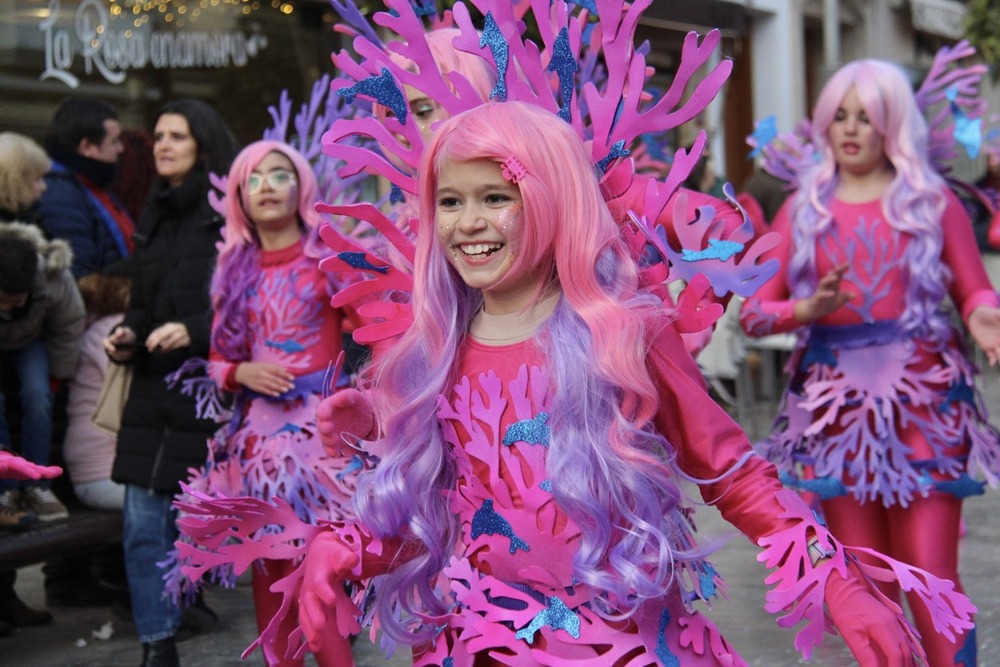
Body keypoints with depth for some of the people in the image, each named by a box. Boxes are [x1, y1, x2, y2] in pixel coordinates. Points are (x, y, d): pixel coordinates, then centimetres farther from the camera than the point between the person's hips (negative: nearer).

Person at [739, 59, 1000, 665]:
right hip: (838, 407, 2)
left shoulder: (933, 201, 6)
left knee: (932, 581, -7)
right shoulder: (803, 210, 10)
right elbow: (753, 309, 7)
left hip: (923, 406, -2)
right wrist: (808, 308, -12)